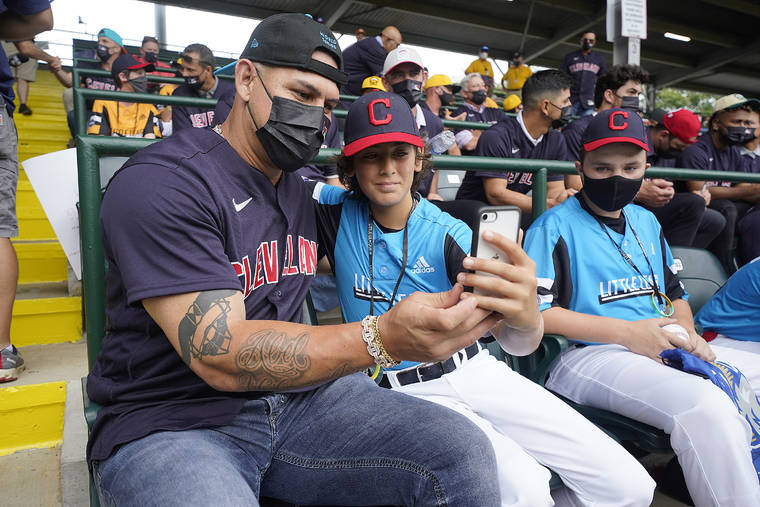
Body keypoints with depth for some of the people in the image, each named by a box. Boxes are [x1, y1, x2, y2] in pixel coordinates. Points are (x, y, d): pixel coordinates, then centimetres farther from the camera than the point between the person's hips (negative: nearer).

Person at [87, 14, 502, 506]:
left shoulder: (302, 193, 11)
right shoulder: (162, 184, -15)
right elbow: (220, 356, -24)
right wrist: (382, 340, -36)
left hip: (294, 395, 6)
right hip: (174, 422, -5)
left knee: (465, 454, -13)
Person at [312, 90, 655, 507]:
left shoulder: (448, 235, -10)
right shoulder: (338, 214, -4)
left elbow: (515, 342, -23)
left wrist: (527, 319, -45)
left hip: (473, 369, 2)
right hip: (403, 391, -1)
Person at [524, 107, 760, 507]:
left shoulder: (647, 222, 20)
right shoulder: (554, 226, -4)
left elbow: (674, 292, 26)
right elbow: (535, 311, -13)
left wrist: (688, 335, 3)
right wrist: (627, 332, -16)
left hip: (664, 351, 8)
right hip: (588, 353, -8)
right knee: (706, 405, -30)